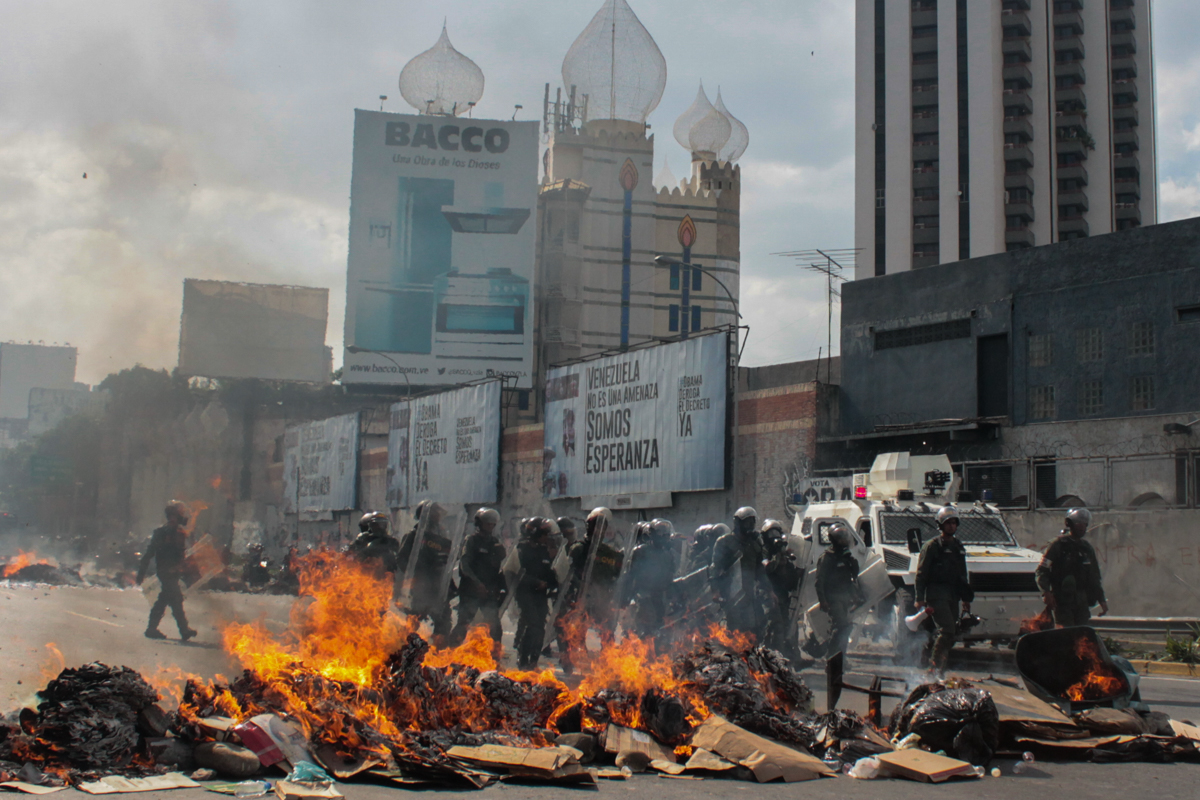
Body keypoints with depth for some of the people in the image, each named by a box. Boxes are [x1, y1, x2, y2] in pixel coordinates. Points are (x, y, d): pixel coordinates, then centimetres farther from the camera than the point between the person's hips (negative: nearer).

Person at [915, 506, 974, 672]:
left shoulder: (958, 547, 18)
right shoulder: (932, 546, -3)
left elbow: (962, 575, 26)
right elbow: (921, 573, -7)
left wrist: (966, 598, 22)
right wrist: (920, 599, -14)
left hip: (953, 595, 7)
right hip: (936, 594, -7)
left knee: (952, 633, 6)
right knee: (947, 630, -18)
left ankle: (939, 665, 15)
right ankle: (935, 662, -10)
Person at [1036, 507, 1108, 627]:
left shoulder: (1087, 548, 18)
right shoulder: (1058, 545, -1)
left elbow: (1095, 577, 24)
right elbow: (1042, 571, -6)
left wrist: (1102, 600, 17)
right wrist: (1046, 592, -20)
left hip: (1082, 602, 6)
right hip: (1062, 601, -6)